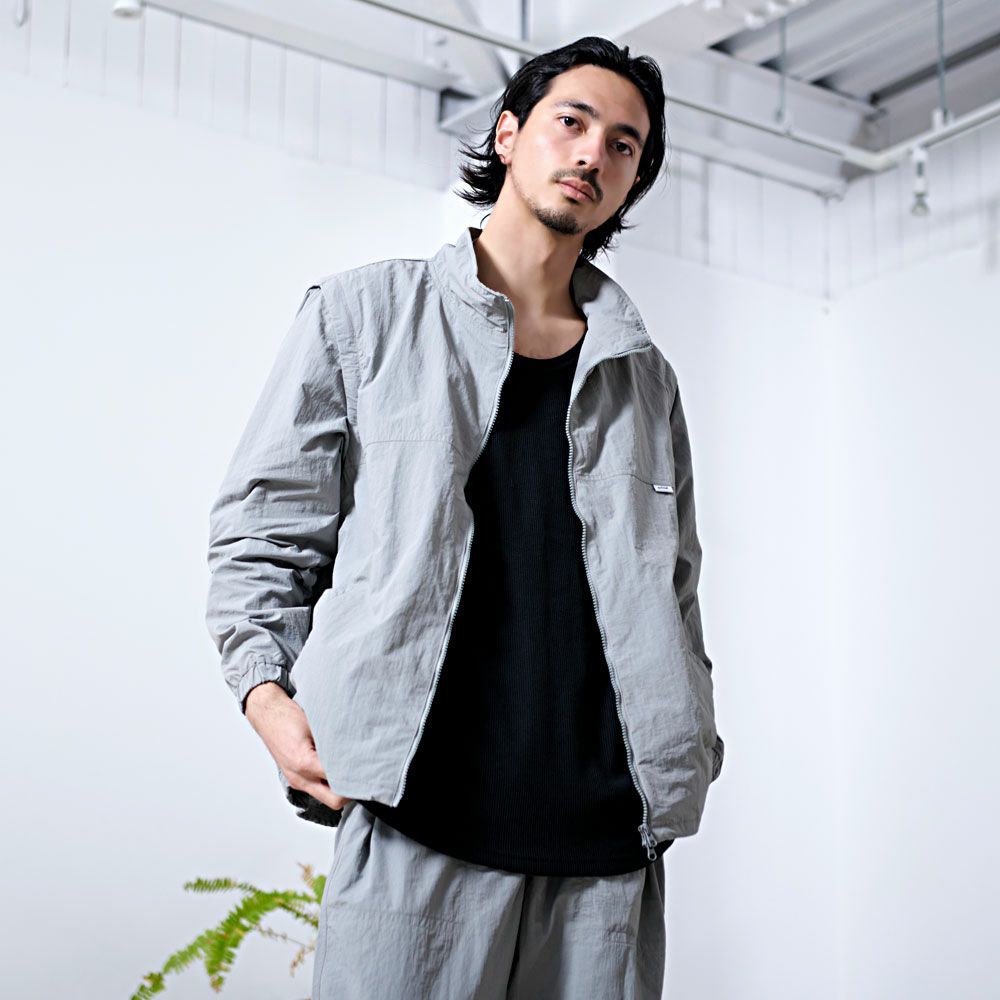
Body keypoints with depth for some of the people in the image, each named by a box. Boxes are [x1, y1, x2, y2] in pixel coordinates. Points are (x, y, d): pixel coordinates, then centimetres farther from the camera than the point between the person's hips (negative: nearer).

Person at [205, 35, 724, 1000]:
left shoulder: (644, 378, 19)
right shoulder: (365, 314, 10)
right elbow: (260, 532, 8)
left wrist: (687, 756, 9)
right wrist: (268, 692, -7)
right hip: (419, 816, -3)